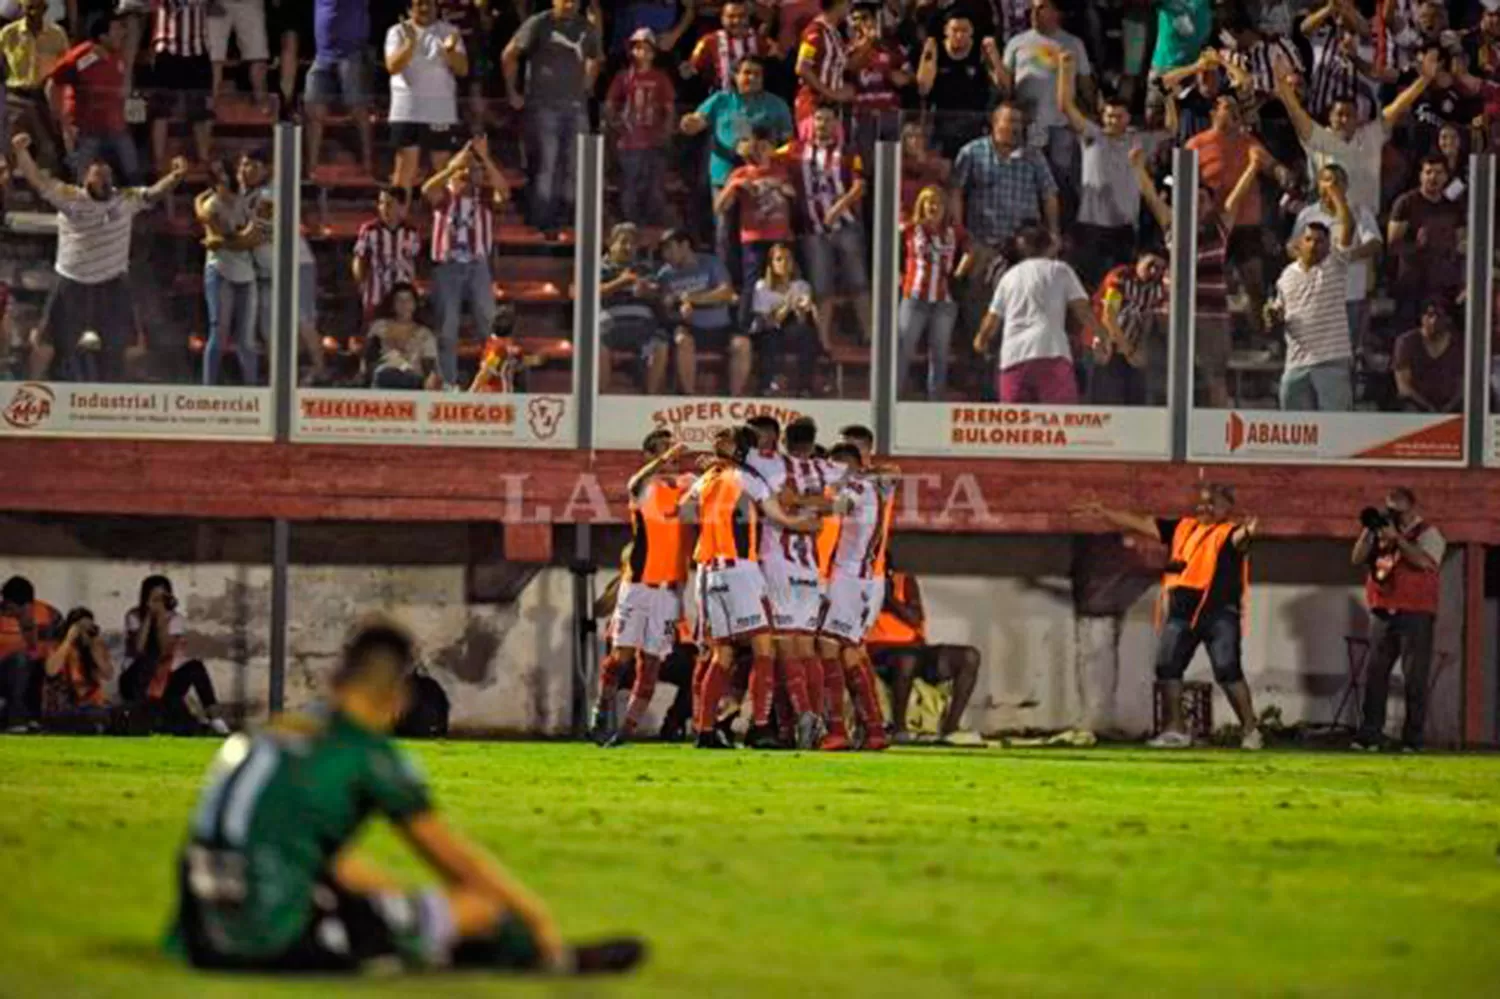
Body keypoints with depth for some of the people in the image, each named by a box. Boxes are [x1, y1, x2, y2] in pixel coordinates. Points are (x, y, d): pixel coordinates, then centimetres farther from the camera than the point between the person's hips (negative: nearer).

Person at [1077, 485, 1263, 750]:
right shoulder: (1183, 528, 16)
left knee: (1228, 671, -10)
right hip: (1181, 611, 7)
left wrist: (1247, 534, -52)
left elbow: (1239, 539, -27)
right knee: (1167, 666, 4)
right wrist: (1105, 513, 19)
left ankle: (1250, 730, -4)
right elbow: (1142, 525, 20)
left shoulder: (1230, 532, -3)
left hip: (1219, 612, -7)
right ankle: (1176, 730, 12)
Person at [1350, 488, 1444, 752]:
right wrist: (1368, 531, -2)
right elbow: (1357, 559, 11)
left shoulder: (1428, 534, 0)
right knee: (1375, 674, 1)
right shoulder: (1382, 533, 16)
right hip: (1383, 612, 5)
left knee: (1415, 678, -5)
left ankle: (1413, 738, -3)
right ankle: (1369, 734, 2)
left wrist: (1395, 538, -18)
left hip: (1415, 615, -5)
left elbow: (1423, 561, -18)